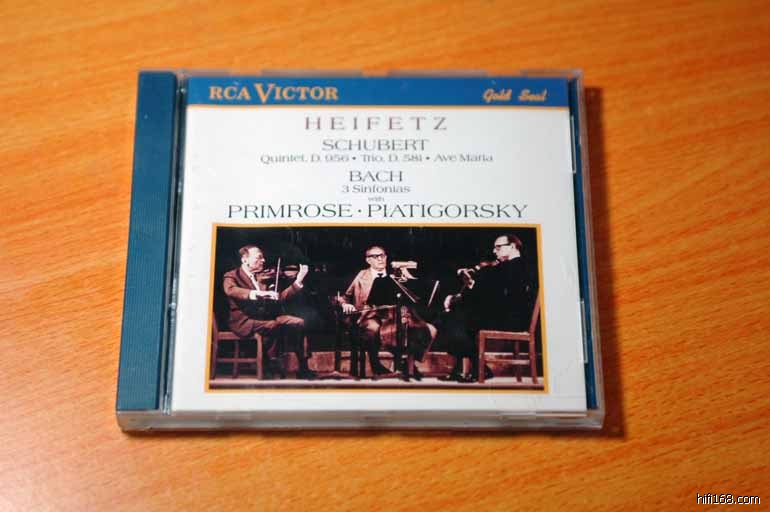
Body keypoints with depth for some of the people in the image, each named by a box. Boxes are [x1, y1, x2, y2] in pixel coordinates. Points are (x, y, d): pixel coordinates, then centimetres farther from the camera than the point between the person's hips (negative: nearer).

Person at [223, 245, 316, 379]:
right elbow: (230, 290, -25)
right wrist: (259, 293, -38)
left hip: (265, 316, 6)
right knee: (274, 326, -34)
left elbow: (279, 298, 14)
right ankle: (273, 362, -13)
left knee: (298, 322, -10)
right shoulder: (232, 276, 0)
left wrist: (298, 281, 4)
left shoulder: (261, 277, 18)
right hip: (244, 320, -6)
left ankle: (302, 368, -6)